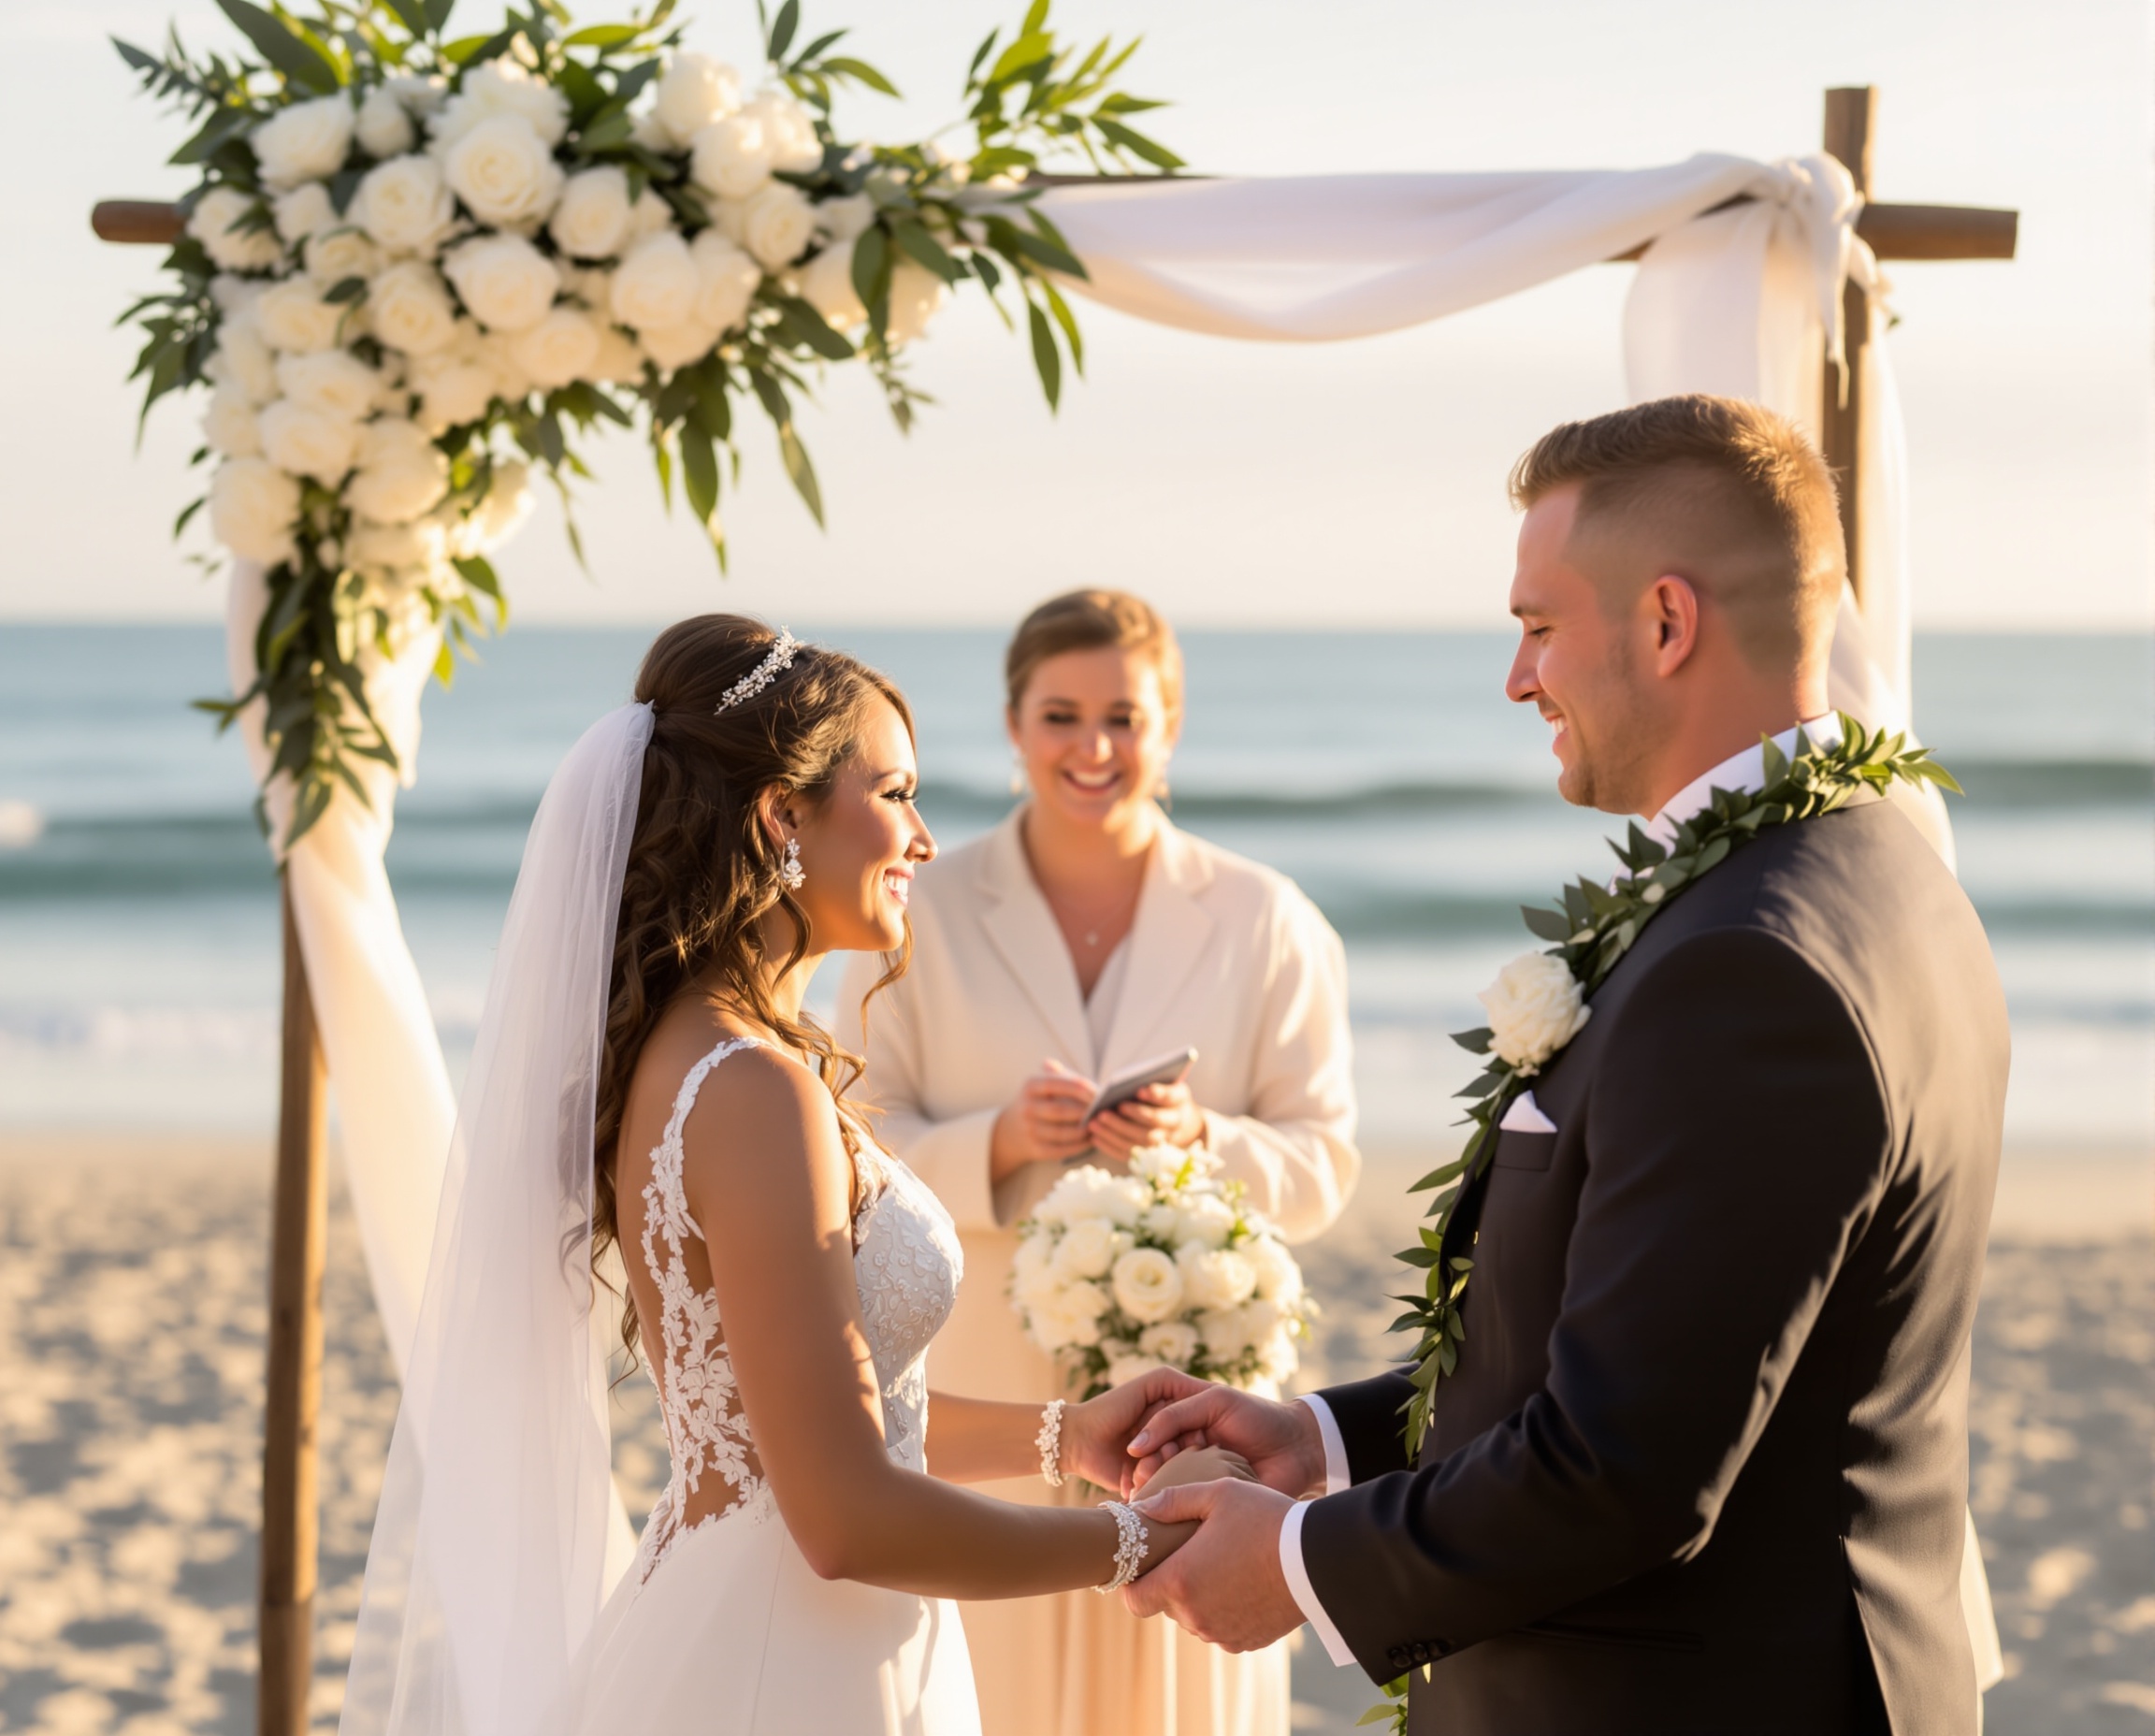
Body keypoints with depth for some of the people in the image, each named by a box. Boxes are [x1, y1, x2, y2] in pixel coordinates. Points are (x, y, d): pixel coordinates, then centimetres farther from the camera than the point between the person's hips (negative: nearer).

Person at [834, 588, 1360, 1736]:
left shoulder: (1266, 923, 3)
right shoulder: (922, 915, 2)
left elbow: (1324, 1167, 1)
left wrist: (1201, 1140, -18)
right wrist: (996, 1142, -19)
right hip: (980, 1403, 0)